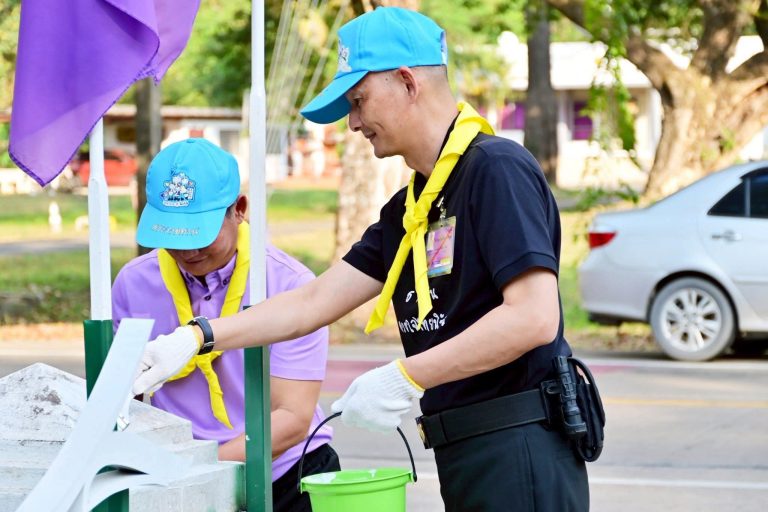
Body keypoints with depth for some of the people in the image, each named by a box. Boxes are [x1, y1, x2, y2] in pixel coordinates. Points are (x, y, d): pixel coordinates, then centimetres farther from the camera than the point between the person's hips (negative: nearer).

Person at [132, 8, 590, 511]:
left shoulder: (496, 168, -12)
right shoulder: (407, 209, 16)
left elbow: (533, 317, -21)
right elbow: (316, 301, 18)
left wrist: (405, 378, -19)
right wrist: (194, 337, 9)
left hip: (518, 454, -9)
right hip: (464, 456, 9)